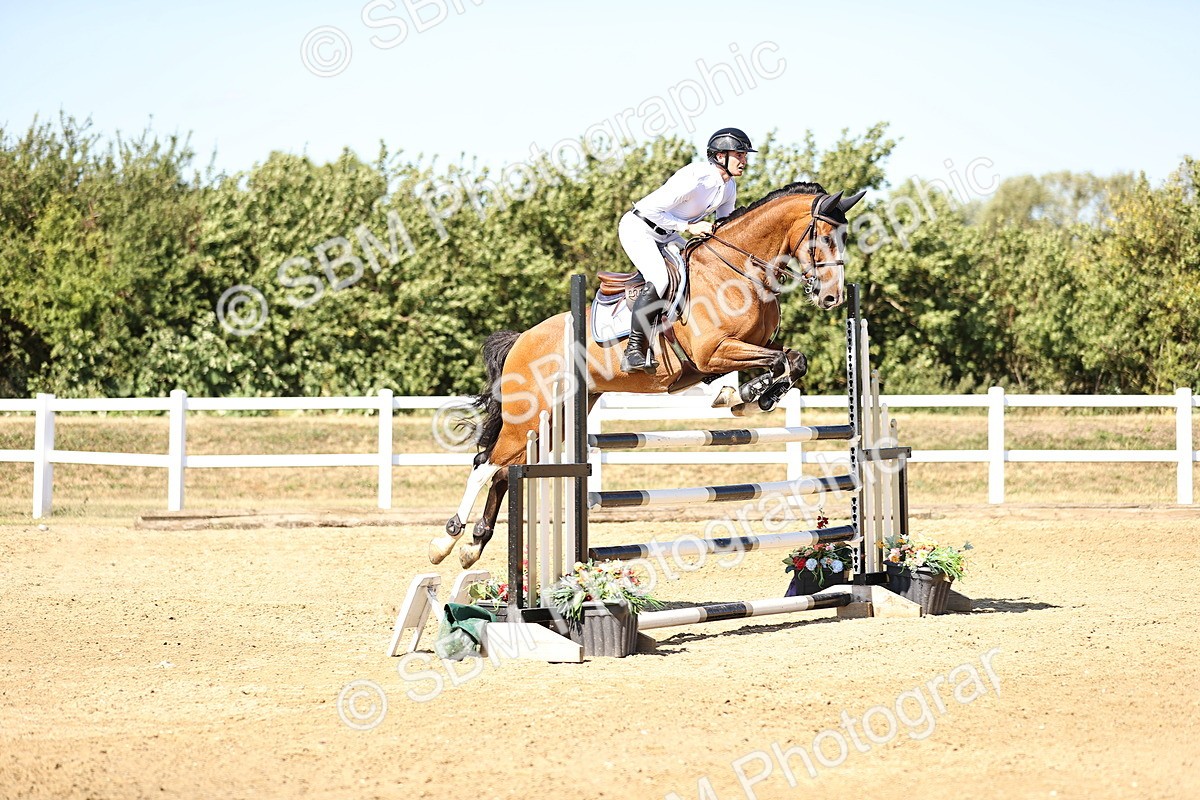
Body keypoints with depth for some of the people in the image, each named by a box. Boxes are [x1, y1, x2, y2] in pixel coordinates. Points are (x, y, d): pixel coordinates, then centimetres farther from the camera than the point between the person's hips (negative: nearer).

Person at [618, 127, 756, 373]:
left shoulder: (729, 187, 0)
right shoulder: (694, 178, -28)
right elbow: (653, 210, -26)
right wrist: (689, 227, -24)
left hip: (666, 236, 9)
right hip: (638, 229, -9)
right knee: (658, 280, -29)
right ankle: (633, 351, -26)